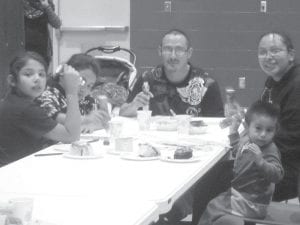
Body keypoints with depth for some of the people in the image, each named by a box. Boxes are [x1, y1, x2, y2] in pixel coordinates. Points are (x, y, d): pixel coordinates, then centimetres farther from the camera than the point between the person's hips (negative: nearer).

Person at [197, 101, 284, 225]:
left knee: (213, 208, -9)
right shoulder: (248, 140, -1)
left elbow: (277, 175, -40)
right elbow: (238, 146, 25)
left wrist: (260, 160, -51)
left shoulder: (270, 151, -24)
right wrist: (234, 131, 13)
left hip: (251, 204, -8)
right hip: (238, 192, 8)